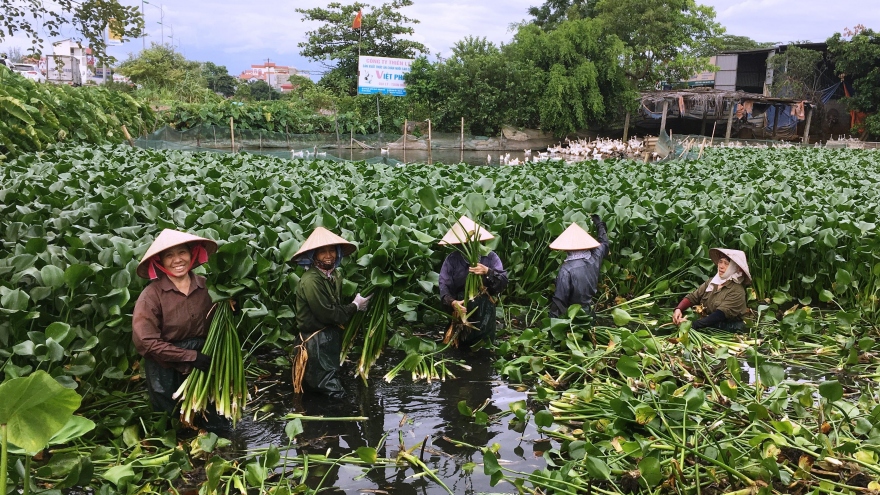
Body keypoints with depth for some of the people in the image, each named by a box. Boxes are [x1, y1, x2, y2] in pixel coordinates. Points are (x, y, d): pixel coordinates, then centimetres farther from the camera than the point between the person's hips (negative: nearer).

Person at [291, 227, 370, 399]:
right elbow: (327, 314, -23)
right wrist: (355, 306, -12)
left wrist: (356, 305, -6)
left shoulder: (334, 275, 7)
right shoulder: (311, 280, -24)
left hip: (332, 337, 10)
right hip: (317, 341, -10)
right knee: (333, 393, -5)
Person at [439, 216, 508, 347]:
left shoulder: (490, 257, -4)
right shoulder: (452, 259, -5)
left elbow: (503, 282, -10)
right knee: (462, 346, 15)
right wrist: (452, 302, -30)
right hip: (461, 310, 0)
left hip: (485, 310, 0)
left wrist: (488, 272, -28)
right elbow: (444, 286, -12)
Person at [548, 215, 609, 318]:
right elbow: (604, 243, 14)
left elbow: (560, 299, -22)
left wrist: (552, 318, -12)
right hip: (590, 312, 6)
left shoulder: (566, 269, -26)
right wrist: (599, 224, 30)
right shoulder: (594, 259, -9)